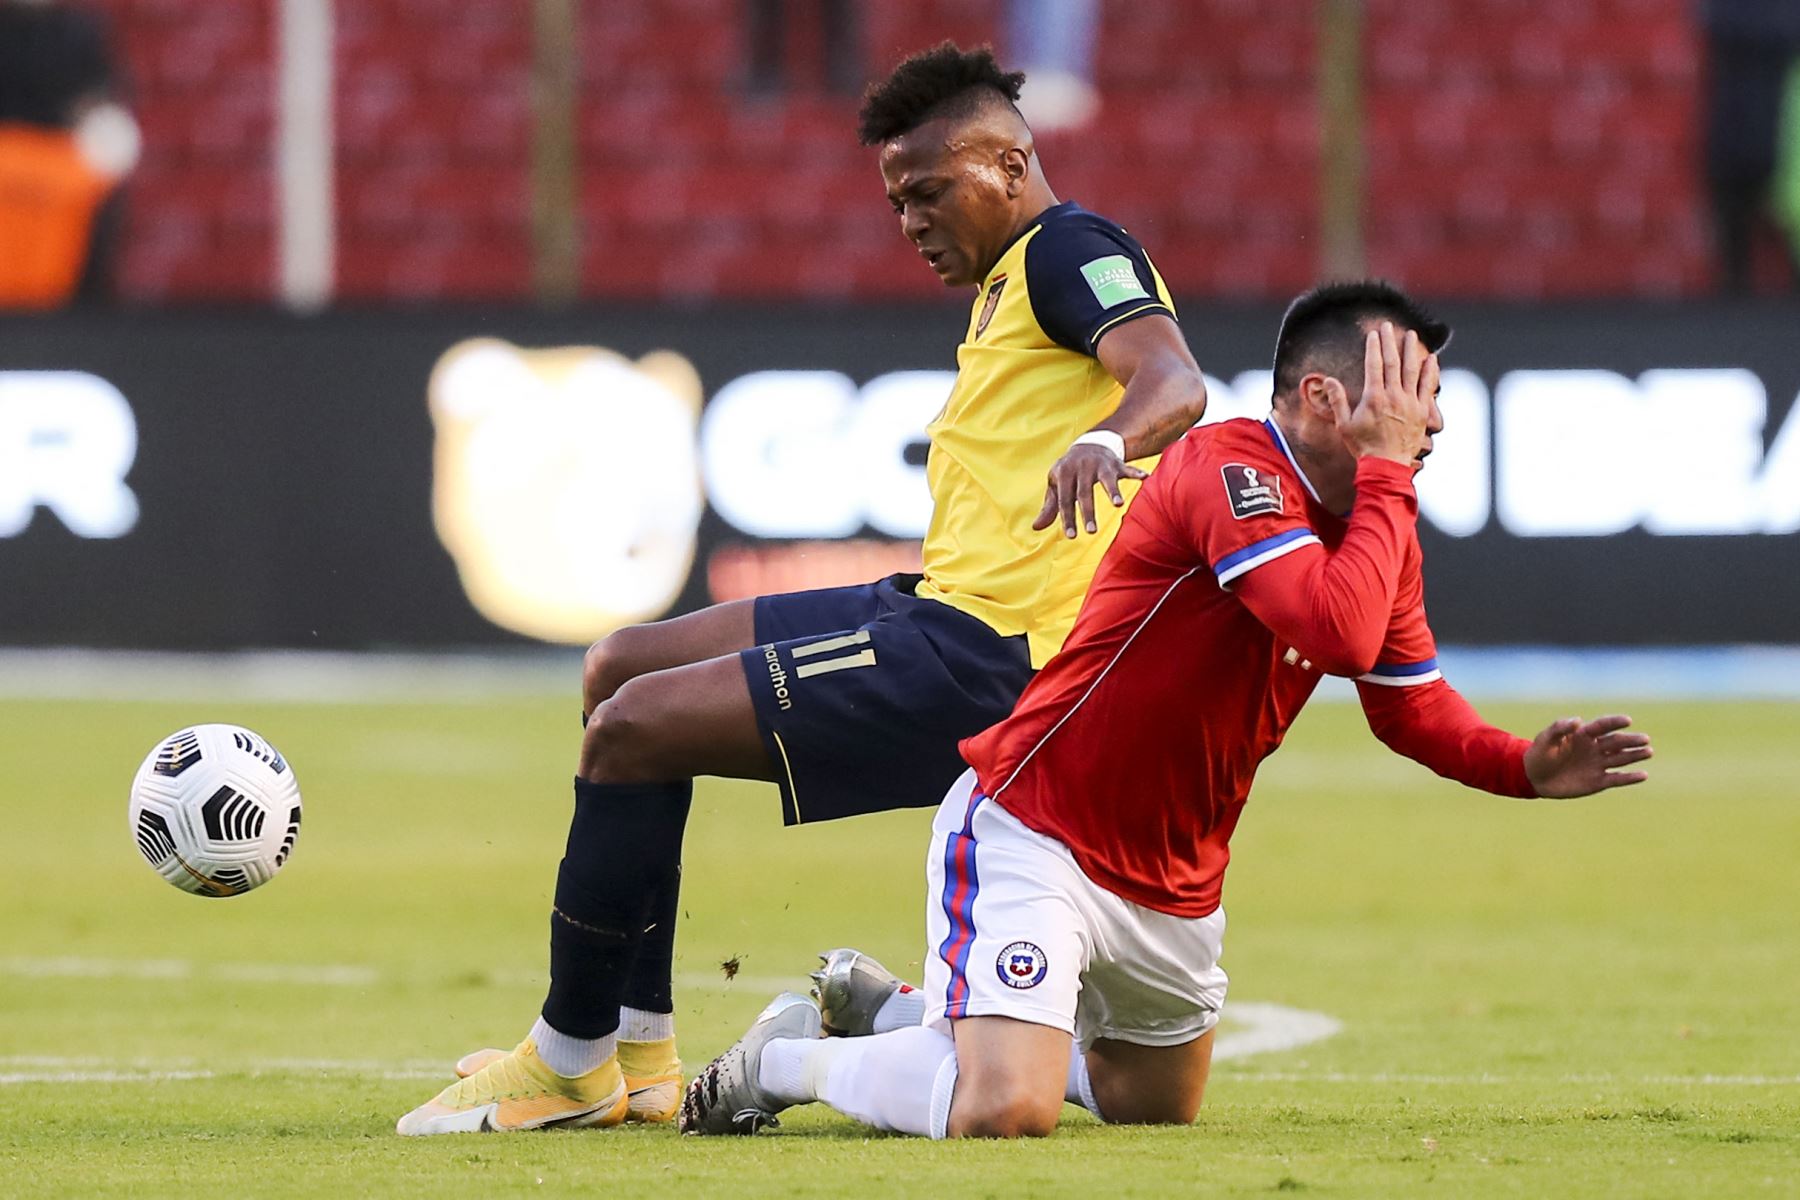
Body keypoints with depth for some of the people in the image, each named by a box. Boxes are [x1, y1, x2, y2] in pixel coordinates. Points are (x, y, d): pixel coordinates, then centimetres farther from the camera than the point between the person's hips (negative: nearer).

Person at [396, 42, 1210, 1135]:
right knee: (621, 670, 16)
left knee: (634, 730, -15)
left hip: (976, 657, -11)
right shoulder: (1011, 282, 24)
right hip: (938, 610, 11)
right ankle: (640, 1053, 12)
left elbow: (1176, 384, -28)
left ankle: (569, 1063, -2)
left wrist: (1101, 441, -48)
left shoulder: (1072, 249, -8)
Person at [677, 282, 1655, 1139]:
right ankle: (788, 1060, 3)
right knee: (1002, 1114, -27)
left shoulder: (1379, 521, 5)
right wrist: (1386, 471, -27)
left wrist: (1526, 768, -1)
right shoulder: (1230, 468, -23)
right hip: (1032, 832, -10)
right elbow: (1342, 633, -37)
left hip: (1172, 888, 10)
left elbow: (1410, 703, 16)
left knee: (1159, 1106, 26)